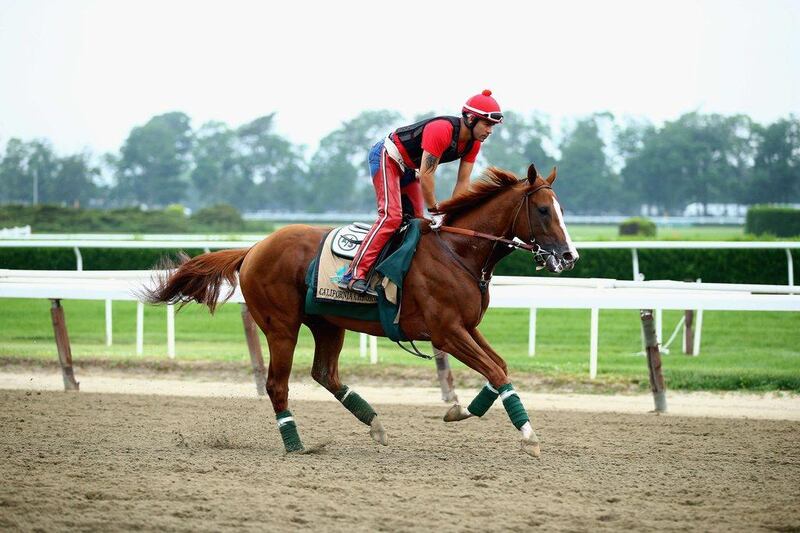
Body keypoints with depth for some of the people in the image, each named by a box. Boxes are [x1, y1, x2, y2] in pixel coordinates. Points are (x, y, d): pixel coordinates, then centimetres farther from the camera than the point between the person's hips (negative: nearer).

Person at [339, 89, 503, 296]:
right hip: (387, 157, -10)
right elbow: (426, 175, -31)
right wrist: (435, 211, -23)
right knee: (391, 216, -22)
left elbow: (463, 182, -1)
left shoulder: (473, 142, -6)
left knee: (416, 220, 4)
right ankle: (354, 274, -29)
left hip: (409, 168, 10)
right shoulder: (442, 130, -32)